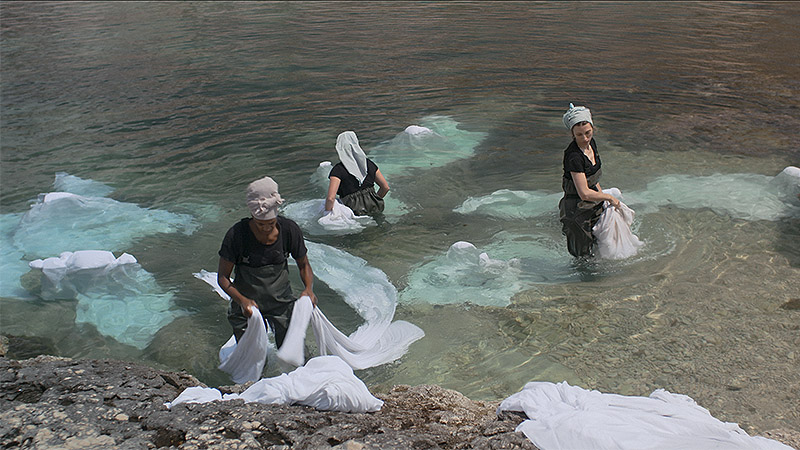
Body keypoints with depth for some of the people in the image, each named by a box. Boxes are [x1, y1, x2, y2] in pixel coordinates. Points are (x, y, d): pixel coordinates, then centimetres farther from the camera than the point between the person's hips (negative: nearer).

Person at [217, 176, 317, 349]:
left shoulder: (290, 230, -16)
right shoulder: (236, 235, -22)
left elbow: (304, 265, -1)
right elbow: (222, 277, -14)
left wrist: (309, 288, -21)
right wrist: (242, 300, -31)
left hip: (281, 302, 2)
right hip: (247, 304, -1)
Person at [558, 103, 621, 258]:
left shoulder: (591, 143, -3)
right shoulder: (574, 156, -29)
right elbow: (584, 193, -29)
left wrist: (601, 193, 20)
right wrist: (609, 197, -15)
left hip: (594, 205, 8)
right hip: (576, 209, -8)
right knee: (584, 256, 6)